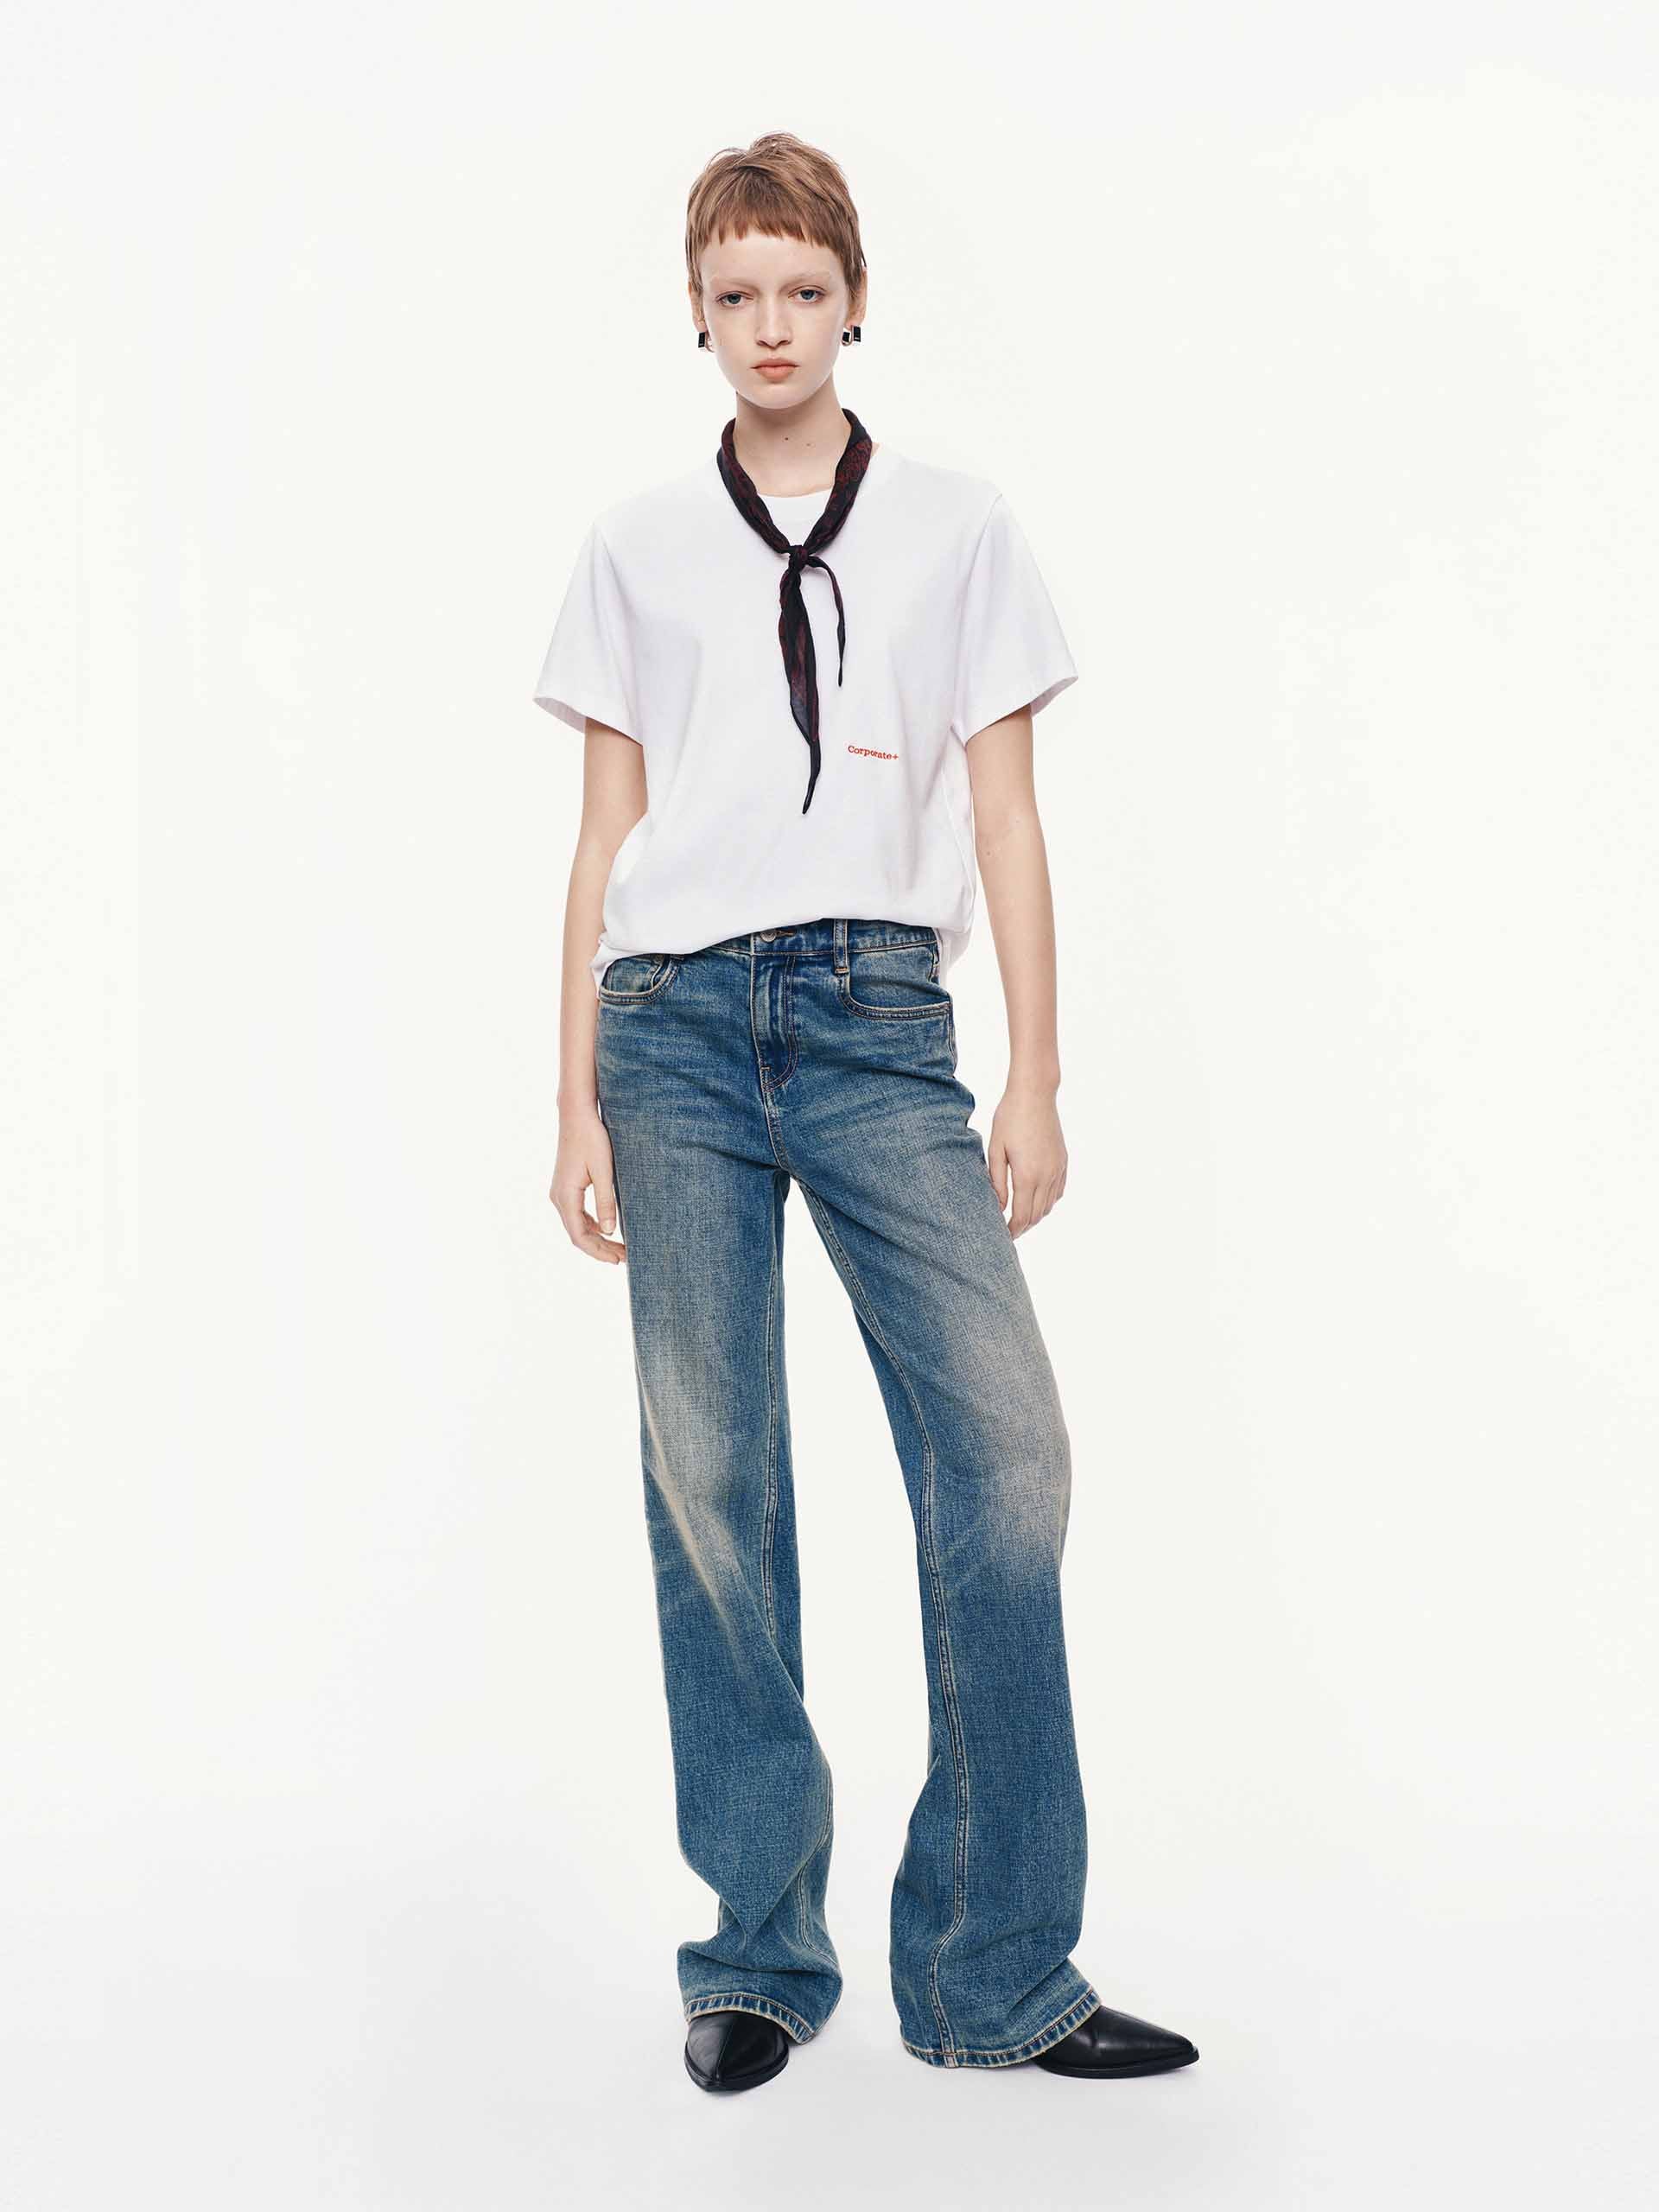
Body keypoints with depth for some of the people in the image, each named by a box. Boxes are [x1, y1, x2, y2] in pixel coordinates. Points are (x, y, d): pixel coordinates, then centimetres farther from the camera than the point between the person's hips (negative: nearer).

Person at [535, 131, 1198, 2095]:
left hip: (878, 1014, 0)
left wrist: (1035, 1086, 2)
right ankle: (760, 1950, 12)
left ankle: (993, 1971, -2)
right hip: (676, 1020, 1)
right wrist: (577, 1106, 5)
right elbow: (604, 839, 11)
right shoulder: (637, 546, 13)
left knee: (1004, 1446, -12)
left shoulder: (959, 531, 12)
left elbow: (1005, 822, 9)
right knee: (708, 1482, 0)